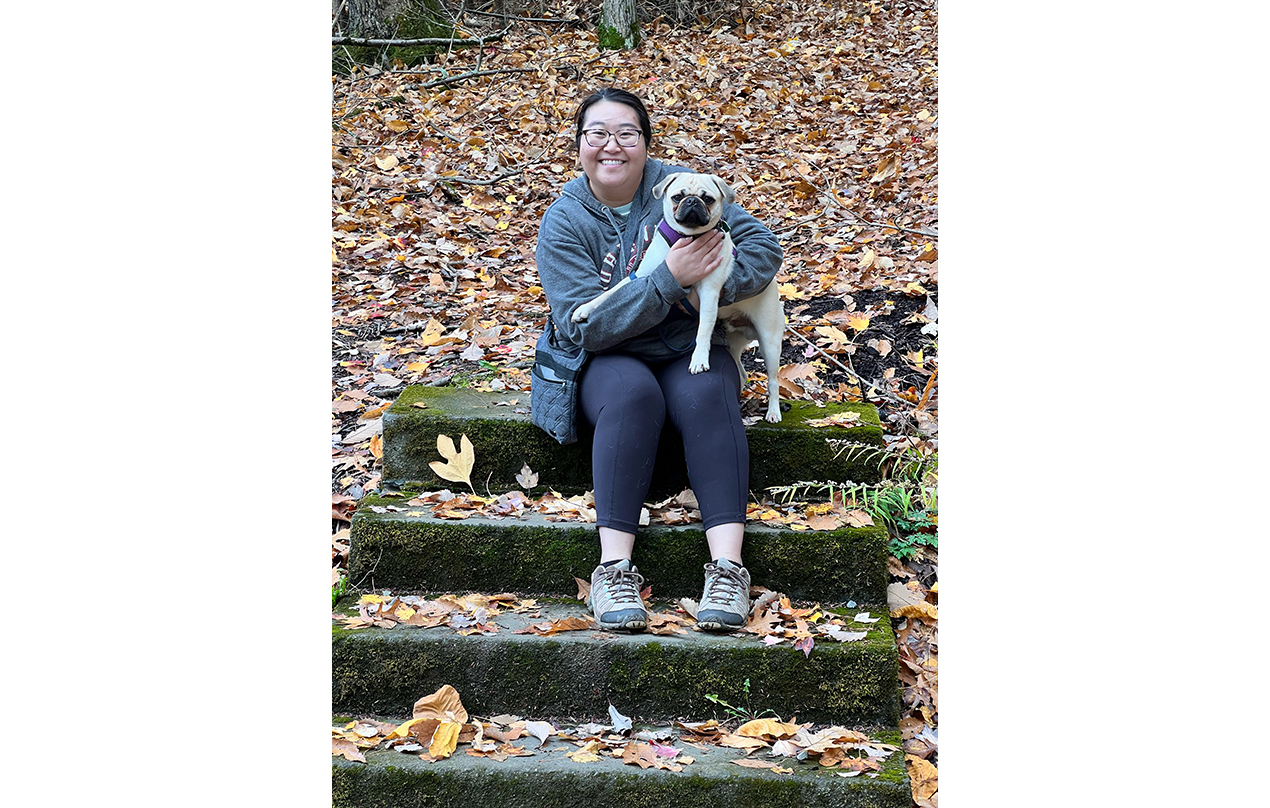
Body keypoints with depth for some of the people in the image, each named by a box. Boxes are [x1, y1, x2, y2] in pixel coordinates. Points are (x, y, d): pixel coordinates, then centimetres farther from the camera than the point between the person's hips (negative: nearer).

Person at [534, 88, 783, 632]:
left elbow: (763, 244, -4)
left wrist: (708, 287, -22)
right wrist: (669, 278, -27)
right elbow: (586, 325, -19)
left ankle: (727, 567, -37)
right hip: (607, 361, -1)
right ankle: (614, 568, -36)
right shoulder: (563, 224, -8)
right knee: (633, 394, -35)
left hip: (691, 350, 1)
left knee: (705, 394, -32)